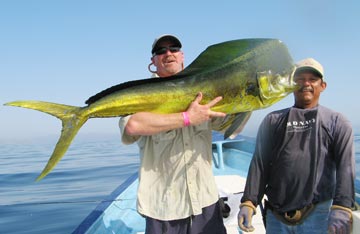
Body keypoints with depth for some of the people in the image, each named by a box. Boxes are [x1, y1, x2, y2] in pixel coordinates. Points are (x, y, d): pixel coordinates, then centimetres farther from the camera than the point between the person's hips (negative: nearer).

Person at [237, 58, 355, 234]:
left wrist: (342, 208, -20)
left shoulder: (337, 122, 6)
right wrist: (248, 202, -7)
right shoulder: (273, 121, 11)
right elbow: (259, 163, 3)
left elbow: (345, 166, -6)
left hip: (318, 214, -1)